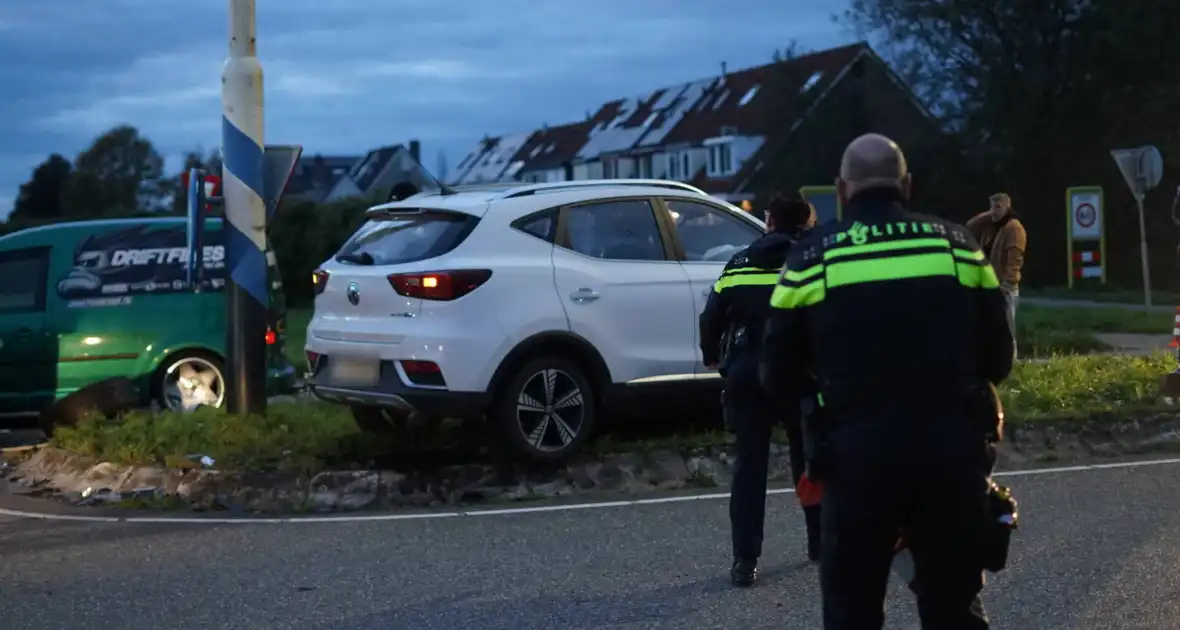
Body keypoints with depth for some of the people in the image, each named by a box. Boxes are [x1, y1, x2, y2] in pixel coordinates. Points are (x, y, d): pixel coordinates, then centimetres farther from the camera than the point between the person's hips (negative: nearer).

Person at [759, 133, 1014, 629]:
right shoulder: (957, 245, 4)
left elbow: (778, 375, 3)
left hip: (858, 450, -1)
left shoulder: (811, 257, 0)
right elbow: (998, 358, 9)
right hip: (950, 445, 2)